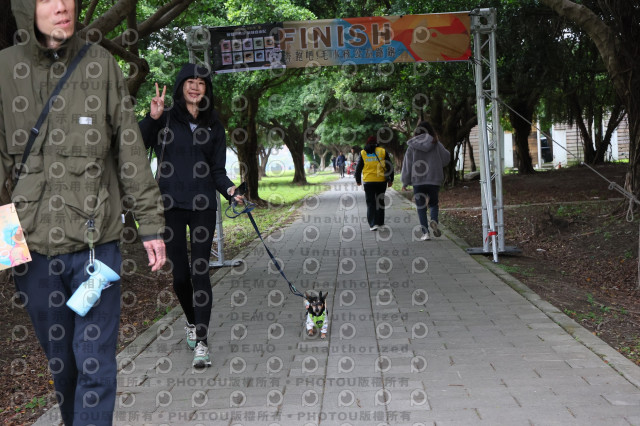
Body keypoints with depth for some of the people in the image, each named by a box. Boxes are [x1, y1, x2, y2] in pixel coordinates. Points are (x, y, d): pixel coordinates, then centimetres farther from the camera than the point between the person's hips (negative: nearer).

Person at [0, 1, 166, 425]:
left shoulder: (100, 64, 1)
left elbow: (131, 151, 3)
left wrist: (151, 224, 1)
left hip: (96, 239, -1)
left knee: (95, 361, -1)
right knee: (59, 357, 14)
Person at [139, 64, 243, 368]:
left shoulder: (213, 126, 12)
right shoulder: (165, 120, 4)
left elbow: (218, 170, 11)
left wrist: (229, 189, -9)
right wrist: (151, 119, -21)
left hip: (203, 206, 1)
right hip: (170, 205, -1)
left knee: (200, 271, -7)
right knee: (179, 273, 4)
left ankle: (201, 342, -5)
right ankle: (191, 322, 32)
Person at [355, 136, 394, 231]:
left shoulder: (363, 153, 3)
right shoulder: (383, 151, 3)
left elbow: (358, 168, 7)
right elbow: (390, 166, 2)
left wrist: (358, 180, 18)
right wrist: (390, 180, 8)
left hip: (368, 181, -1)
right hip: (381, 181, 1)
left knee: (370, 202, 3)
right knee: (380, 201, 16)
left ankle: (373, 224, -9)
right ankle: (380, 222, 20)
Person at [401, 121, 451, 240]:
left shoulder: (412, 146, -1)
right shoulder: (436, 144, 0)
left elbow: (407, 165, 1)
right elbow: (446, 158, 8)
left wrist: (405, 182, 7)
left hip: (418, 181, 0)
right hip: (434, 180, 1)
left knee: (421, 208, 6)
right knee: (433, 203, 16)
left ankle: (425, 232, -2)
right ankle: (434, 221, -14)